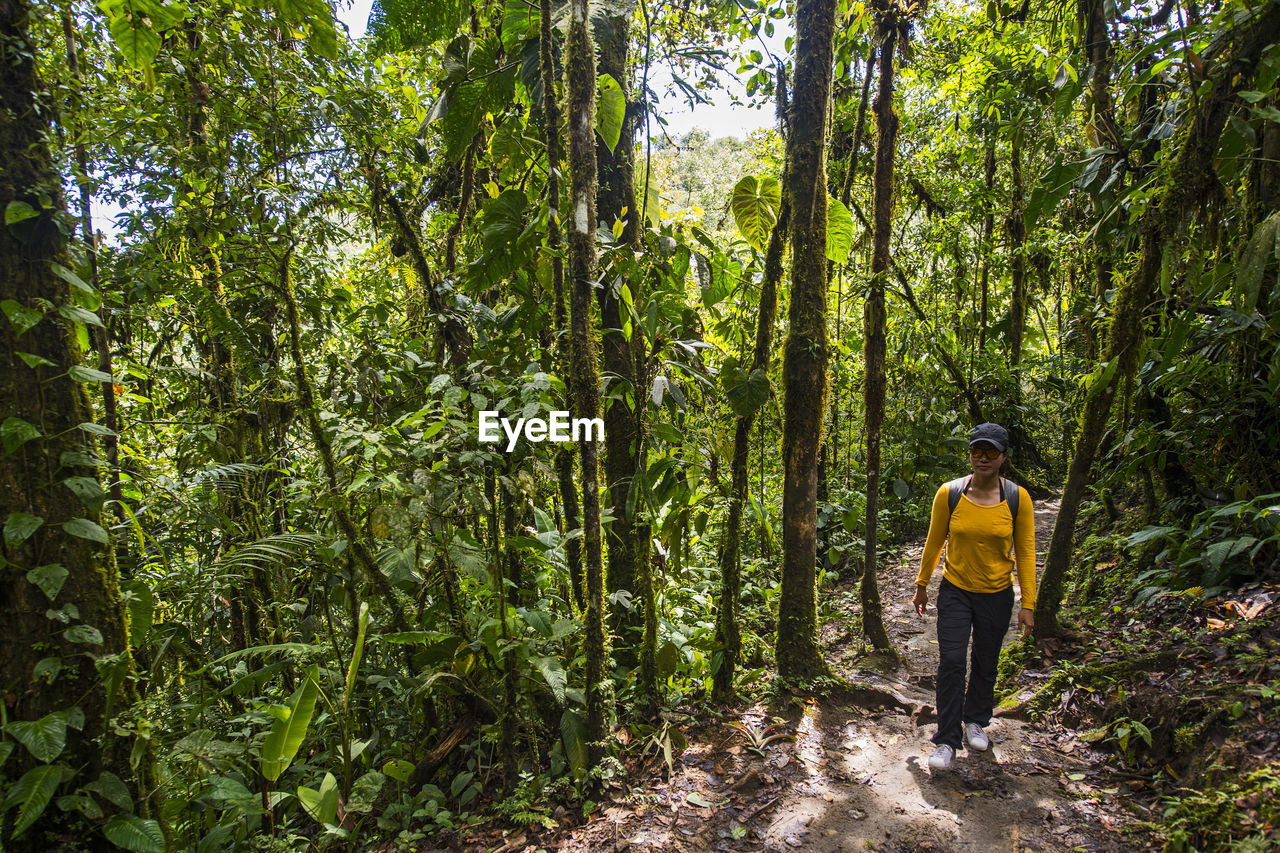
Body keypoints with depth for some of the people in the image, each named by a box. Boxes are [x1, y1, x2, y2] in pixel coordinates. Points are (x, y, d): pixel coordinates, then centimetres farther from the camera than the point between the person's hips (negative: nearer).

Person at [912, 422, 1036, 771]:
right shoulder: (949, 493, -11)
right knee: (951, 663, -6)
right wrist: (922, 585, 8)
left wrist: (1027, 604, -5)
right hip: (955, 591, -1)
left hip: (996, 596, 1)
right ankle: (947, 741, 7)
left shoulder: (1018, 498, -10)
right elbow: (934, 541, 2)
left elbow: (1025, 553, -4)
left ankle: (975, 721, 40)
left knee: (985, 663, 16)